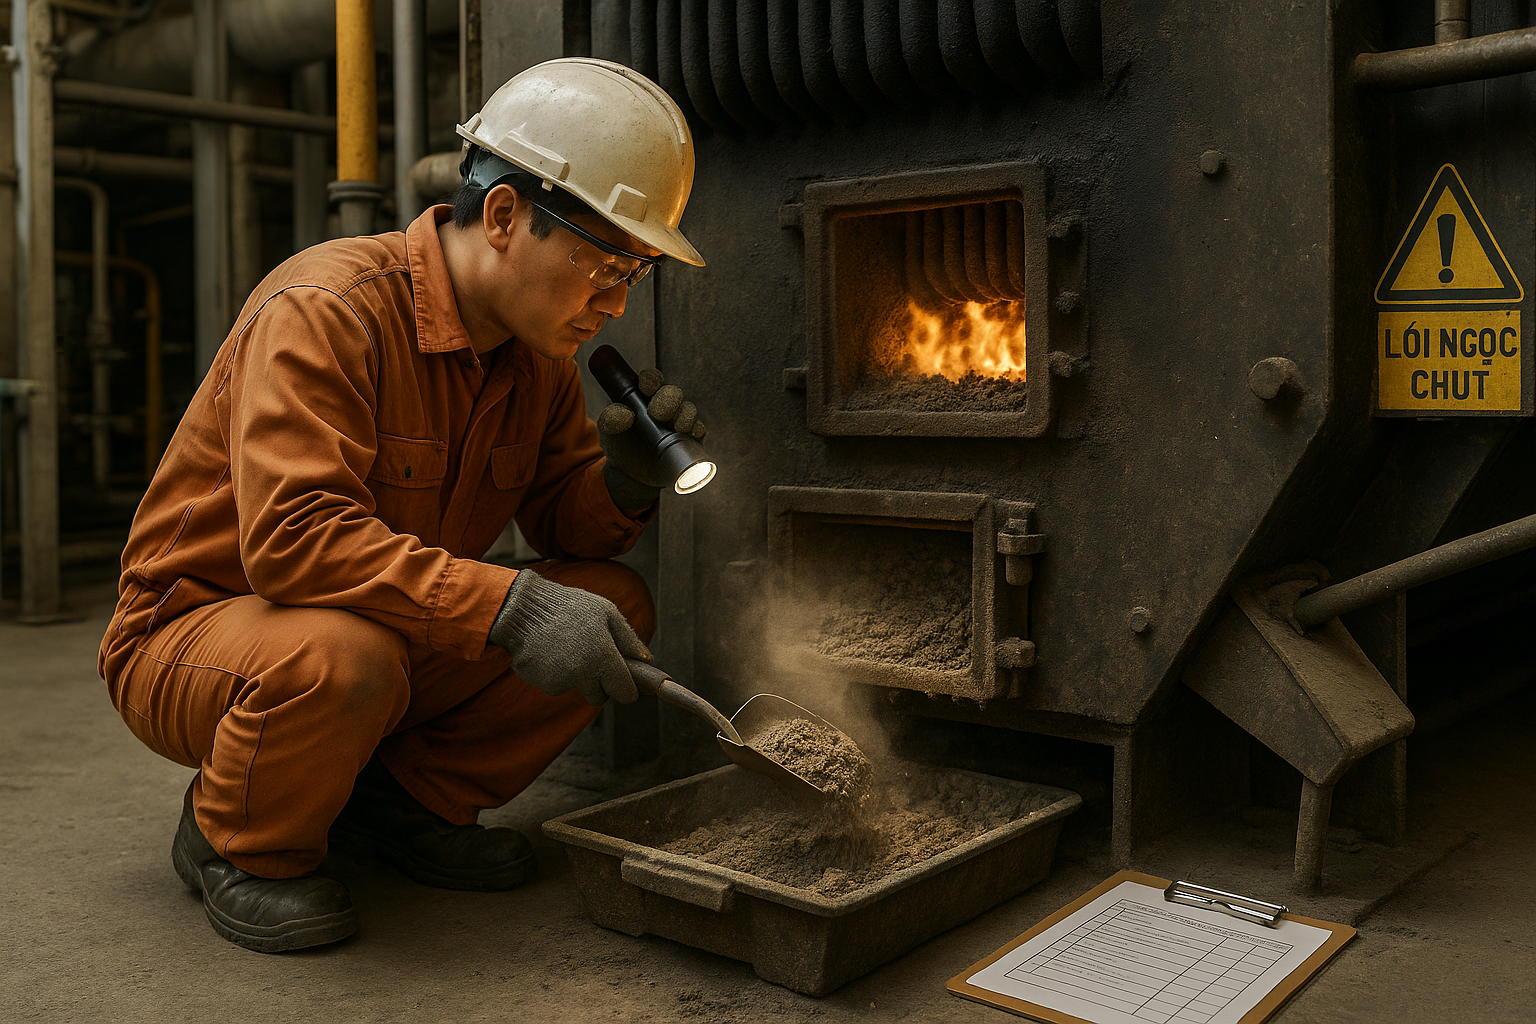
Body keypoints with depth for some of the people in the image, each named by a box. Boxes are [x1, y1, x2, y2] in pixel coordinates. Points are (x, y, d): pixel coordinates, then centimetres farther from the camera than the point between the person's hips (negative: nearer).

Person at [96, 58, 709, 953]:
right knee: (341, 657, -40)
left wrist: (625, 477, -20)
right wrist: (507, 607, -41)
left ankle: (406, 799, 5)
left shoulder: (539, 350, -1)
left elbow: (567, 525, 4)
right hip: (193, 635, -6)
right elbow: (293, 536, -36)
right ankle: (241, 844, -7)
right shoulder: (325, 310, -26)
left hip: (398, 639, 7)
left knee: (616, 604, -9)